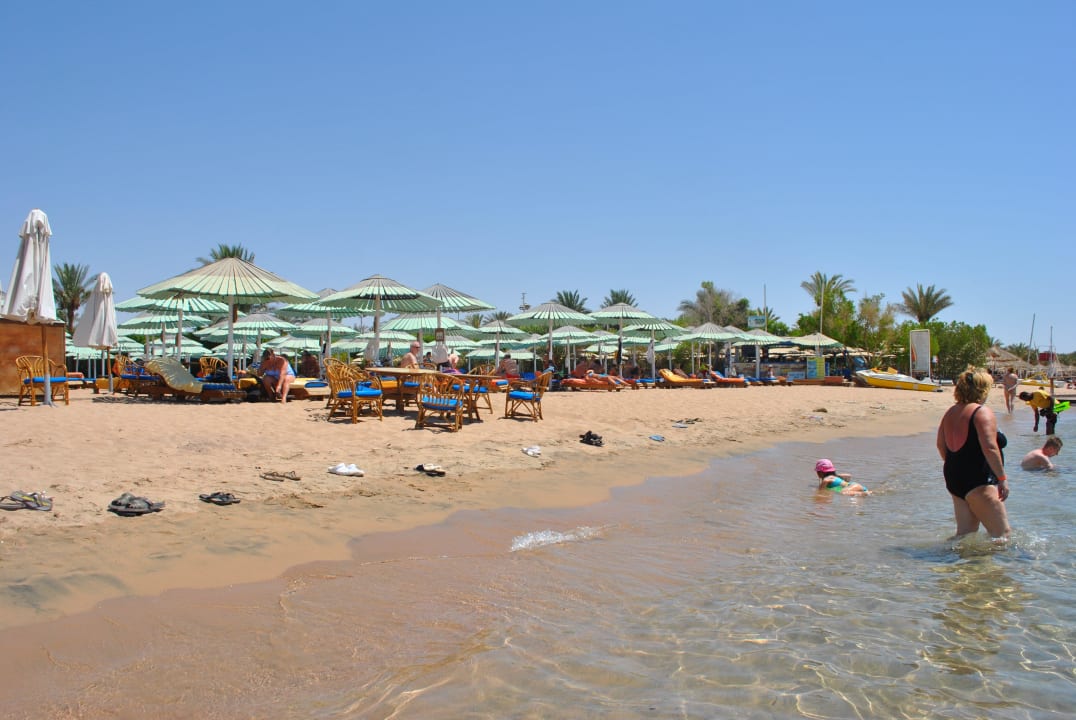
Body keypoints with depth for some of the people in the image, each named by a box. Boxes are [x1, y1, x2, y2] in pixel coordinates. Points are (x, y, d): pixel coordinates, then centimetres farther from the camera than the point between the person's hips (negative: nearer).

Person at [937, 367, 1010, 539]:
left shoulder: (950, 412, 12)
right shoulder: (982, 412, -12)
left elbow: (941, 445, 18)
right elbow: (990, 448, -20)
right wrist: (1002, 478, -15)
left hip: (953, 479, 9)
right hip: (978, 482, -9)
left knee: (965, 533, 14)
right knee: (1003, 535, -7)